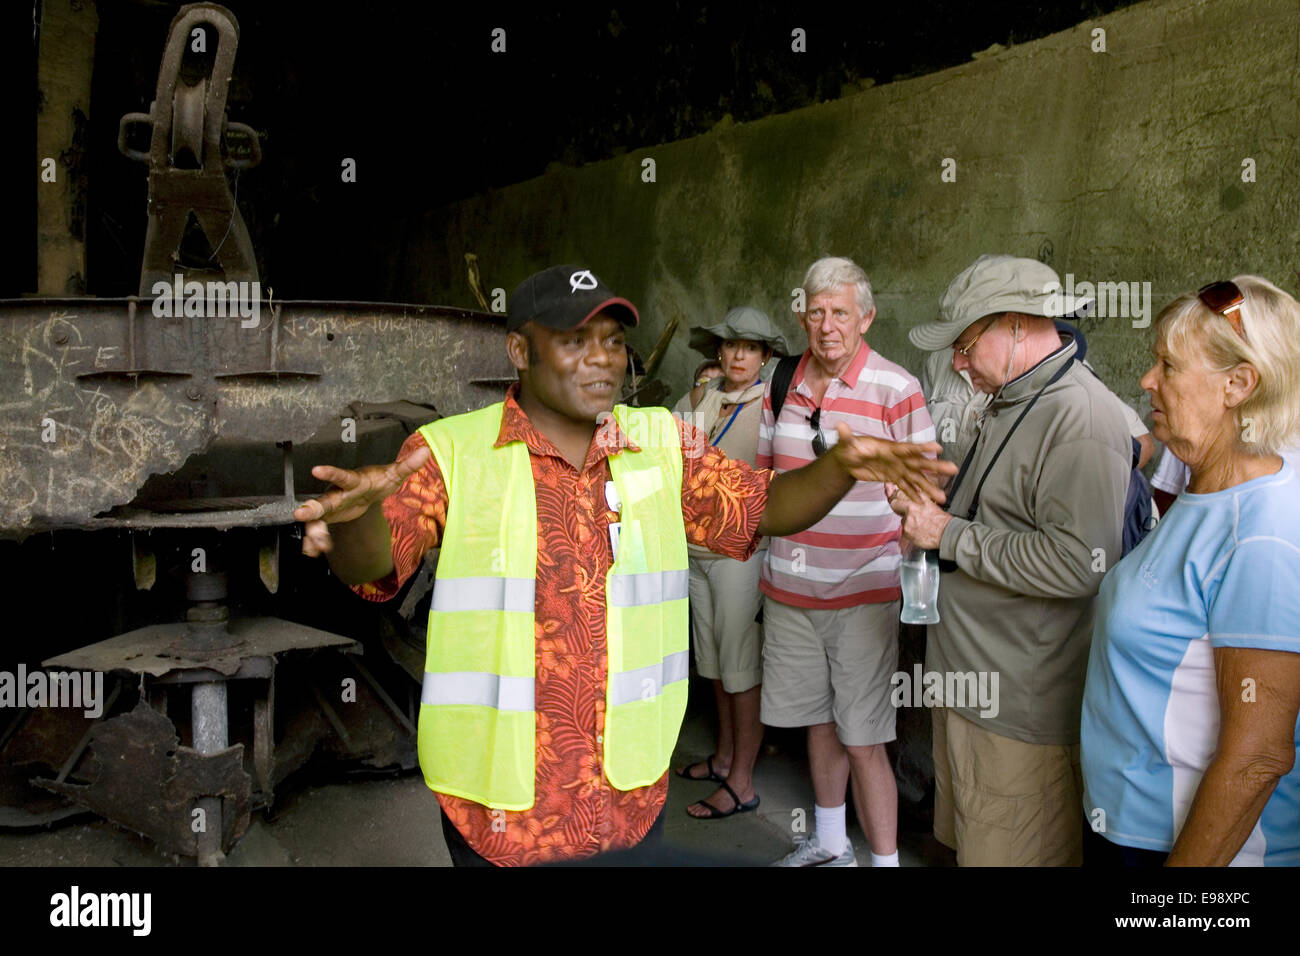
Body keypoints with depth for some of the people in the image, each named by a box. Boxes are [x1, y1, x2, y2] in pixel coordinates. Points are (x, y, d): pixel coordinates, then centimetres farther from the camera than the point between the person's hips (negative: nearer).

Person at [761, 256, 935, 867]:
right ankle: (829, 844, 39)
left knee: (862, 741, -1)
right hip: (788, 588, 5)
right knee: (818, 721, 19)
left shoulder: (896, 390, -9)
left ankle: (885, 861, 16)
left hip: (863, 592, -5)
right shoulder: (784, 384, 7)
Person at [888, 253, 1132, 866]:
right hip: (970, 683, 10)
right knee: (965, 843, 21)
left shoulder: (1080, 418, -19)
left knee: (1011, 855, 4)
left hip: (1024, 711, -10)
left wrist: (949, 535, -20)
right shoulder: (1010, 403, 15)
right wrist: (926, 503, 8)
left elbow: (1078, 563, -29)